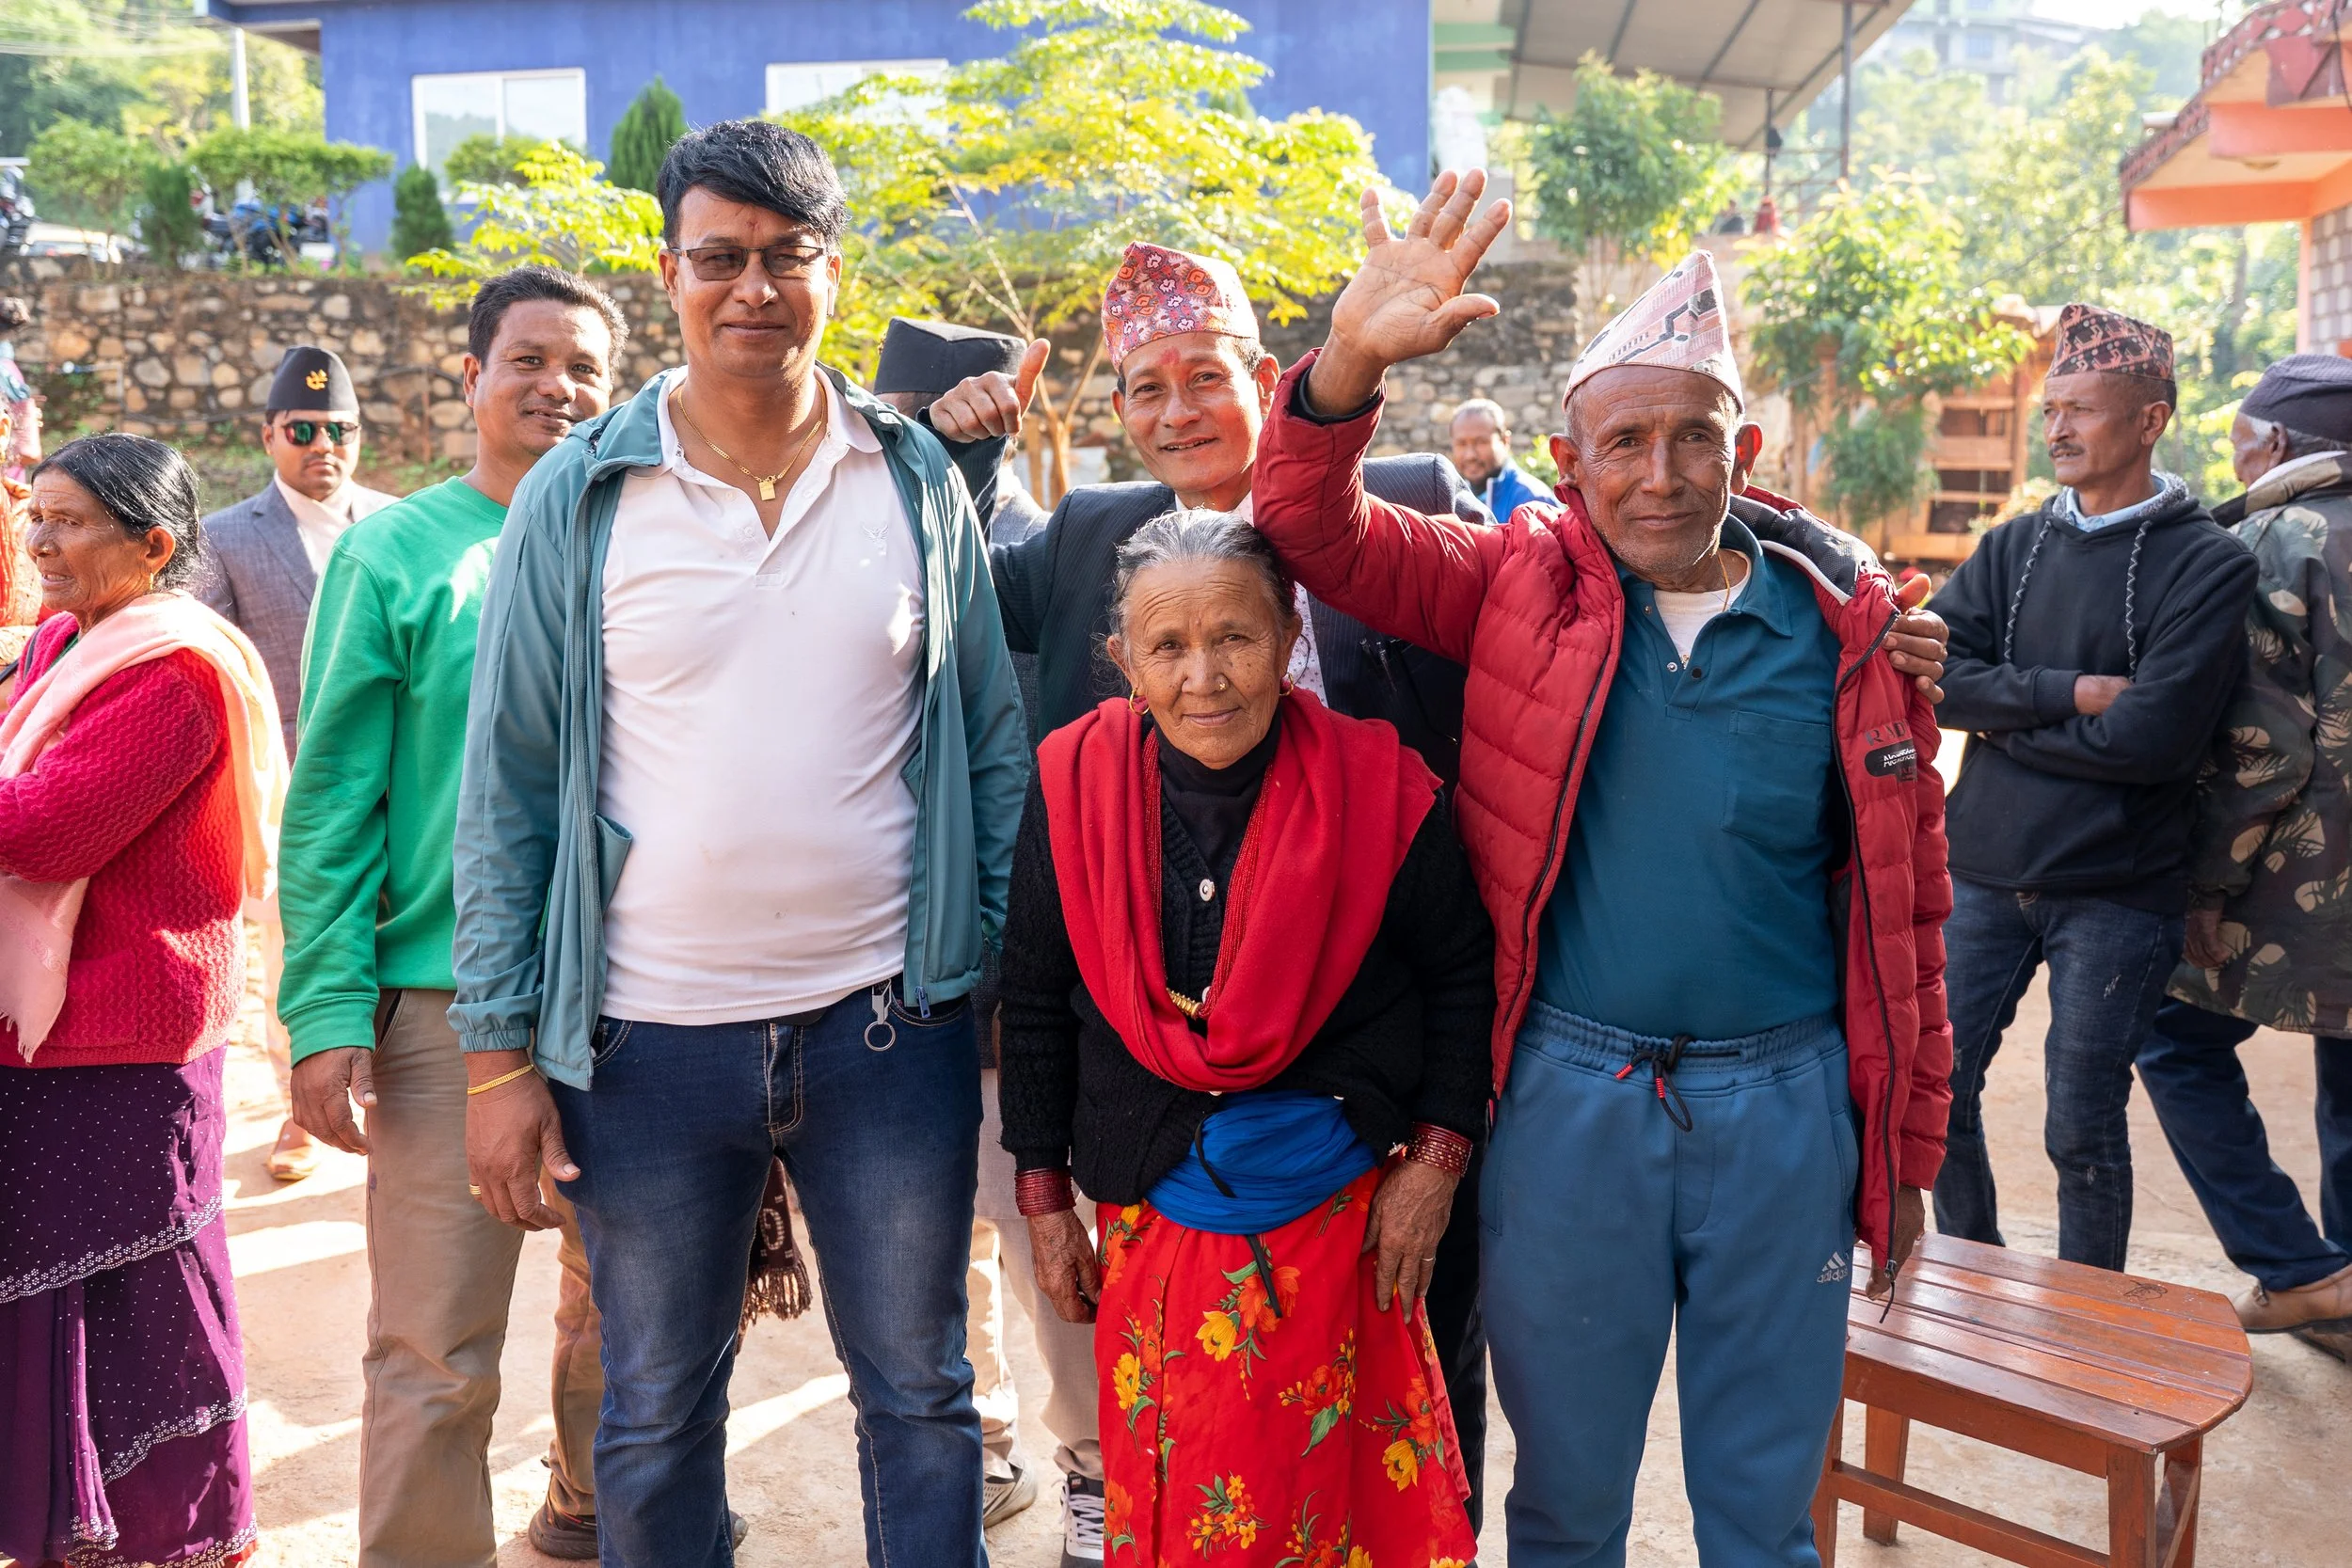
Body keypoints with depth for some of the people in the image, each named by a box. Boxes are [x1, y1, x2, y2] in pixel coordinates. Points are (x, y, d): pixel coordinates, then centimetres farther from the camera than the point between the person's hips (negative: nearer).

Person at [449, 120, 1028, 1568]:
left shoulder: (918, 479, 1)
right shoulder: (579, 499, -1)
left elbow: (994, 743, 5)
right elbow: (507, 788, 0)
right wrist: (500, 1054, -2)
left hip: (888, 1027, 0)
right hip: (649, 1041, 0)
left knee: (922, 1396, 14)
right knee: (654, 1419, 16)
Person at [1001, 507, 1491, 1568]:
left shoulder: (1377, 786, -11)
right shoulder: (1074, 787, -7)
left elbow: (1462, 976, 2)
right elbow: (1034, 1005, 3)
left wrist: (1434, 1161, -2)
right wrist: (1045, 1199, 6)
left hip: (1340, 1214, -1)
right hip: (1150, 1218, 1)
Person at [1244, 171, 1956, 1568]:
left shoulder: (1847, 625, -2)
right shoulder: (1525, 584, -2)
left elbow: (1906, 901, 3)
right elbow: (1318, 532, -10)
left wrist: (1909, 1151, 6)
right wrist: (1351, 363, -29)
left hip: (1784, 1103, 1)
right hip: (1567, 1096, 0)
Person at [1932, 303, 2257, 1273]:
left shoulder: (2208, 565, -6)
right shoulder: (2014, 547, 8)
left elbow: (2153, 738, -17)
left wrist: (2002, 718, -8)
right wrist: (2067, 694, -16)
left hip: (2117, 891, -4)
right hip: (1983, 869, 5)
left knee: (2083, 1129, 4)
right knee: (1940, 1090, 11)